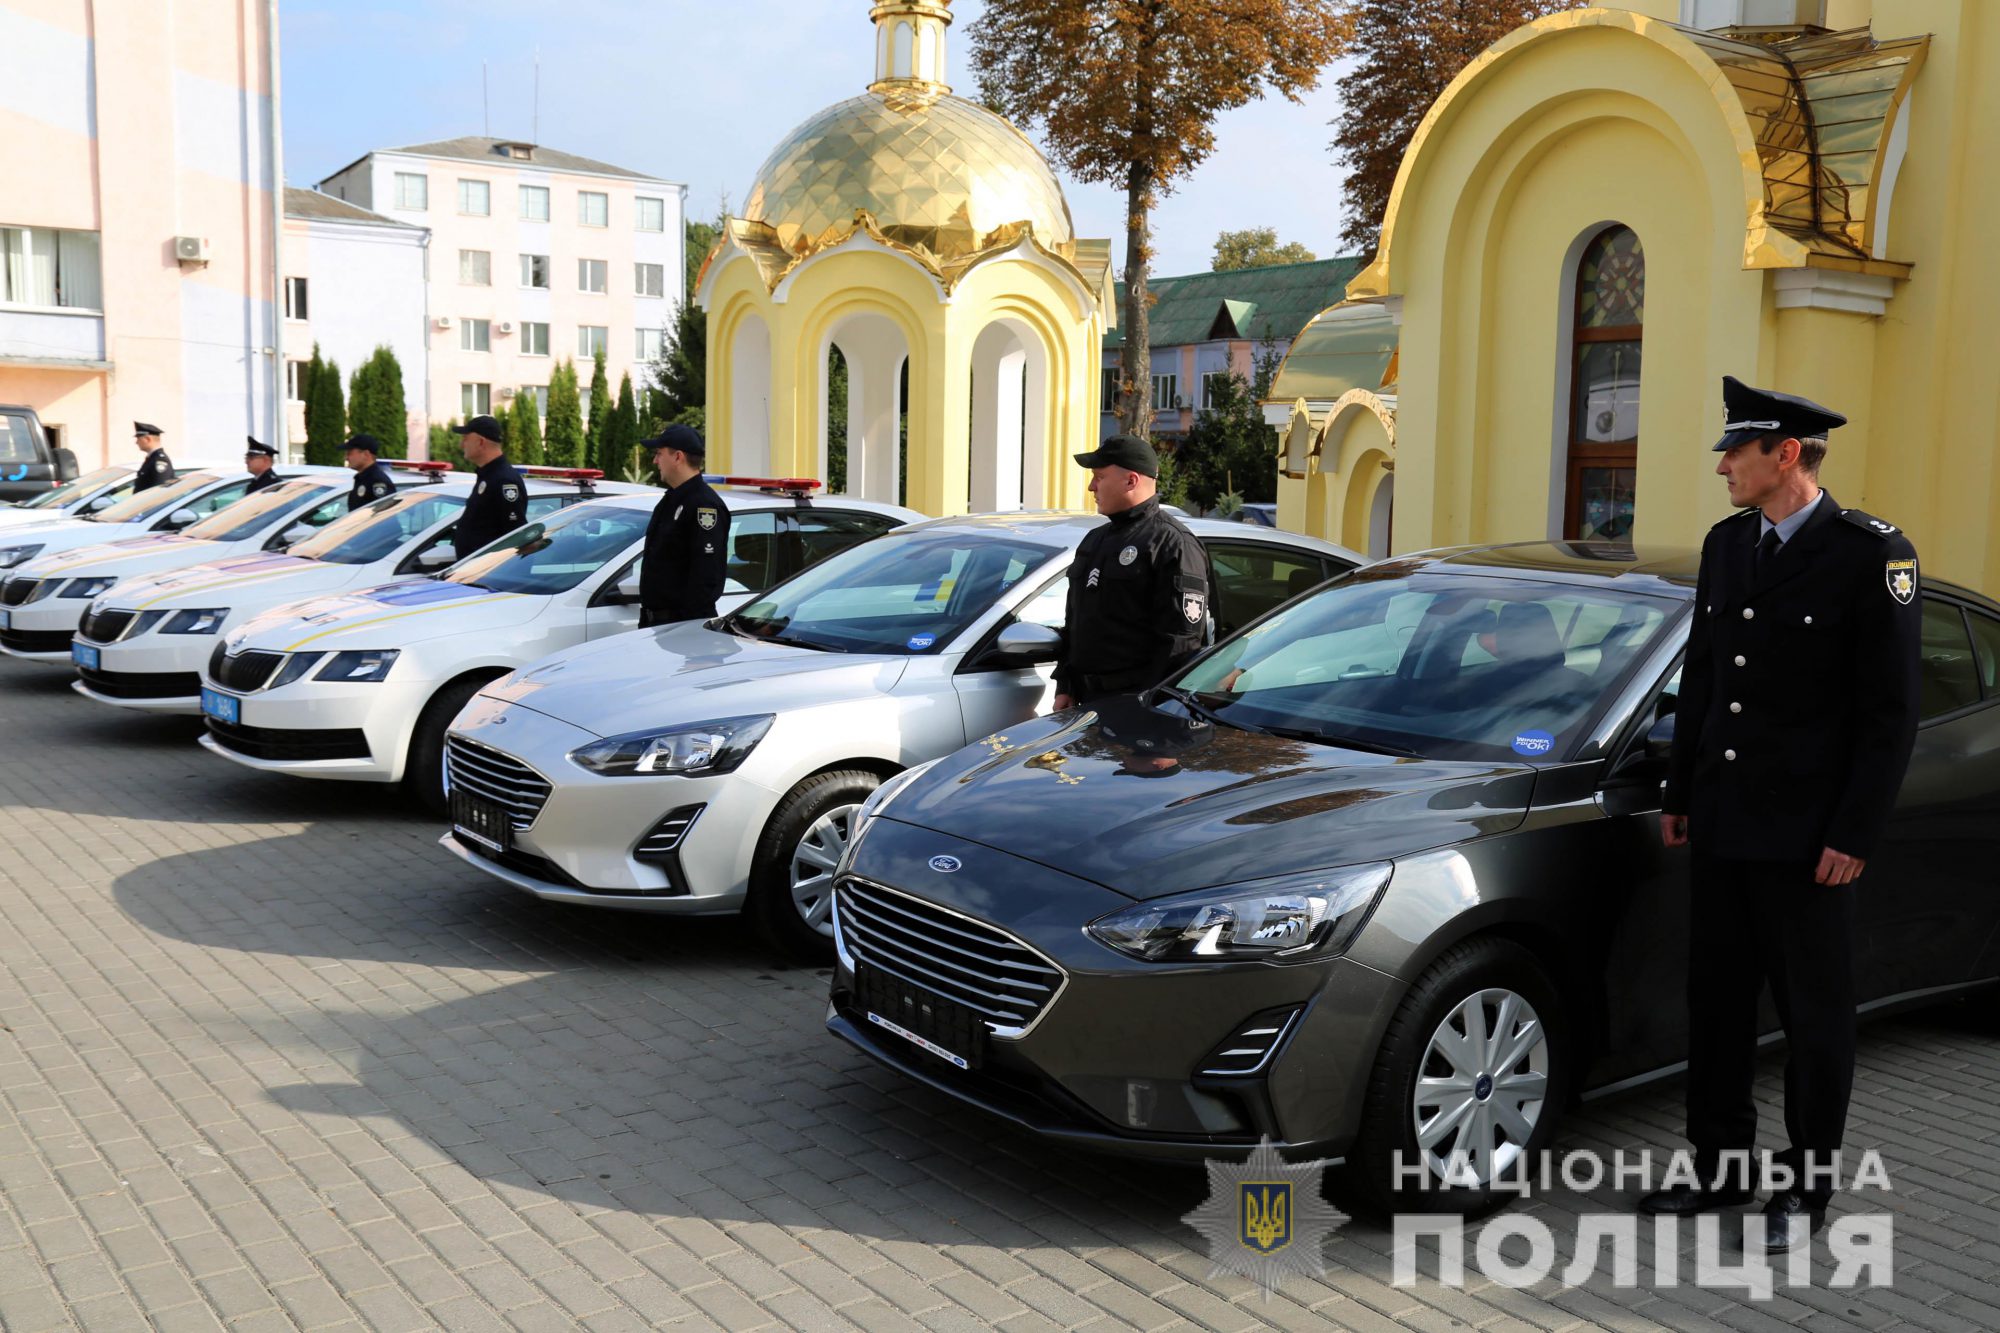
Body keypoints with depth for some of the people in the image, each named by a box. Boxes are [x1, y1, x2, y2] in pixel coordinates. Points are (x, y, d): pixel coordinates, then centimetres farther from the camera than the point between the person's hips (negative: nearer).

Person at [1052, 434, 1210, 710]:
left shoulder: (1173, 544, -8)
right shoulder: (1094, 540, 20)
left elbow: (1181, 638, -15)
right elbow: (1074, 622, 24)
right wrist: (1065, 687, 17)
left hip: (1142, 706, -8)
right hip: (1089, 700, 8)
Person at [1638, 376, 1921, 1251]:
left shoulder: (1871, 555, -11)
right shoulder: (1727, 545, 9)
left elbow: (1891, 711, -11)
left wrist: (1854, 836, -14)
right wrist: (1679, 795, 14)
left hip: (1805, 835, -6)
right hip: (1721, 824, 7)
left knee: (1814, 1013, 7)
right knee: (1717, 1002, 13)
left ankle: (1806, 1187, 20)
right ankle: (1720, 1167, 27)